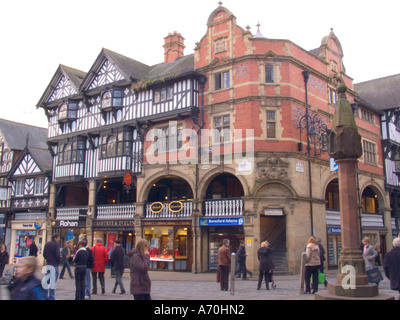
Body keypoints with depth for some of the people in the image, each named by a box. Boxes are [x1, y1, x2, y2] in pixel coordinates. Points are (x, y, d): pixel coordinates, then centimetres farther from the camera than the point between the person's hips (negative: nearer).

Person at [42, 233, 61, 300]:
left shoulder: (46, 244, 11)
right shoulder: (56, 244, -10)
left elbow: (44, 254, 14)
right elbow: (57, 255, -16)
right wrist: (59, 261, 1)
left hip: (47, 264, 7)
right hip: (54, 265, -7)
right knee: (53, 282, -3)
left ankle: (45, 296, 18)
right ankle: (51, 297, -3)